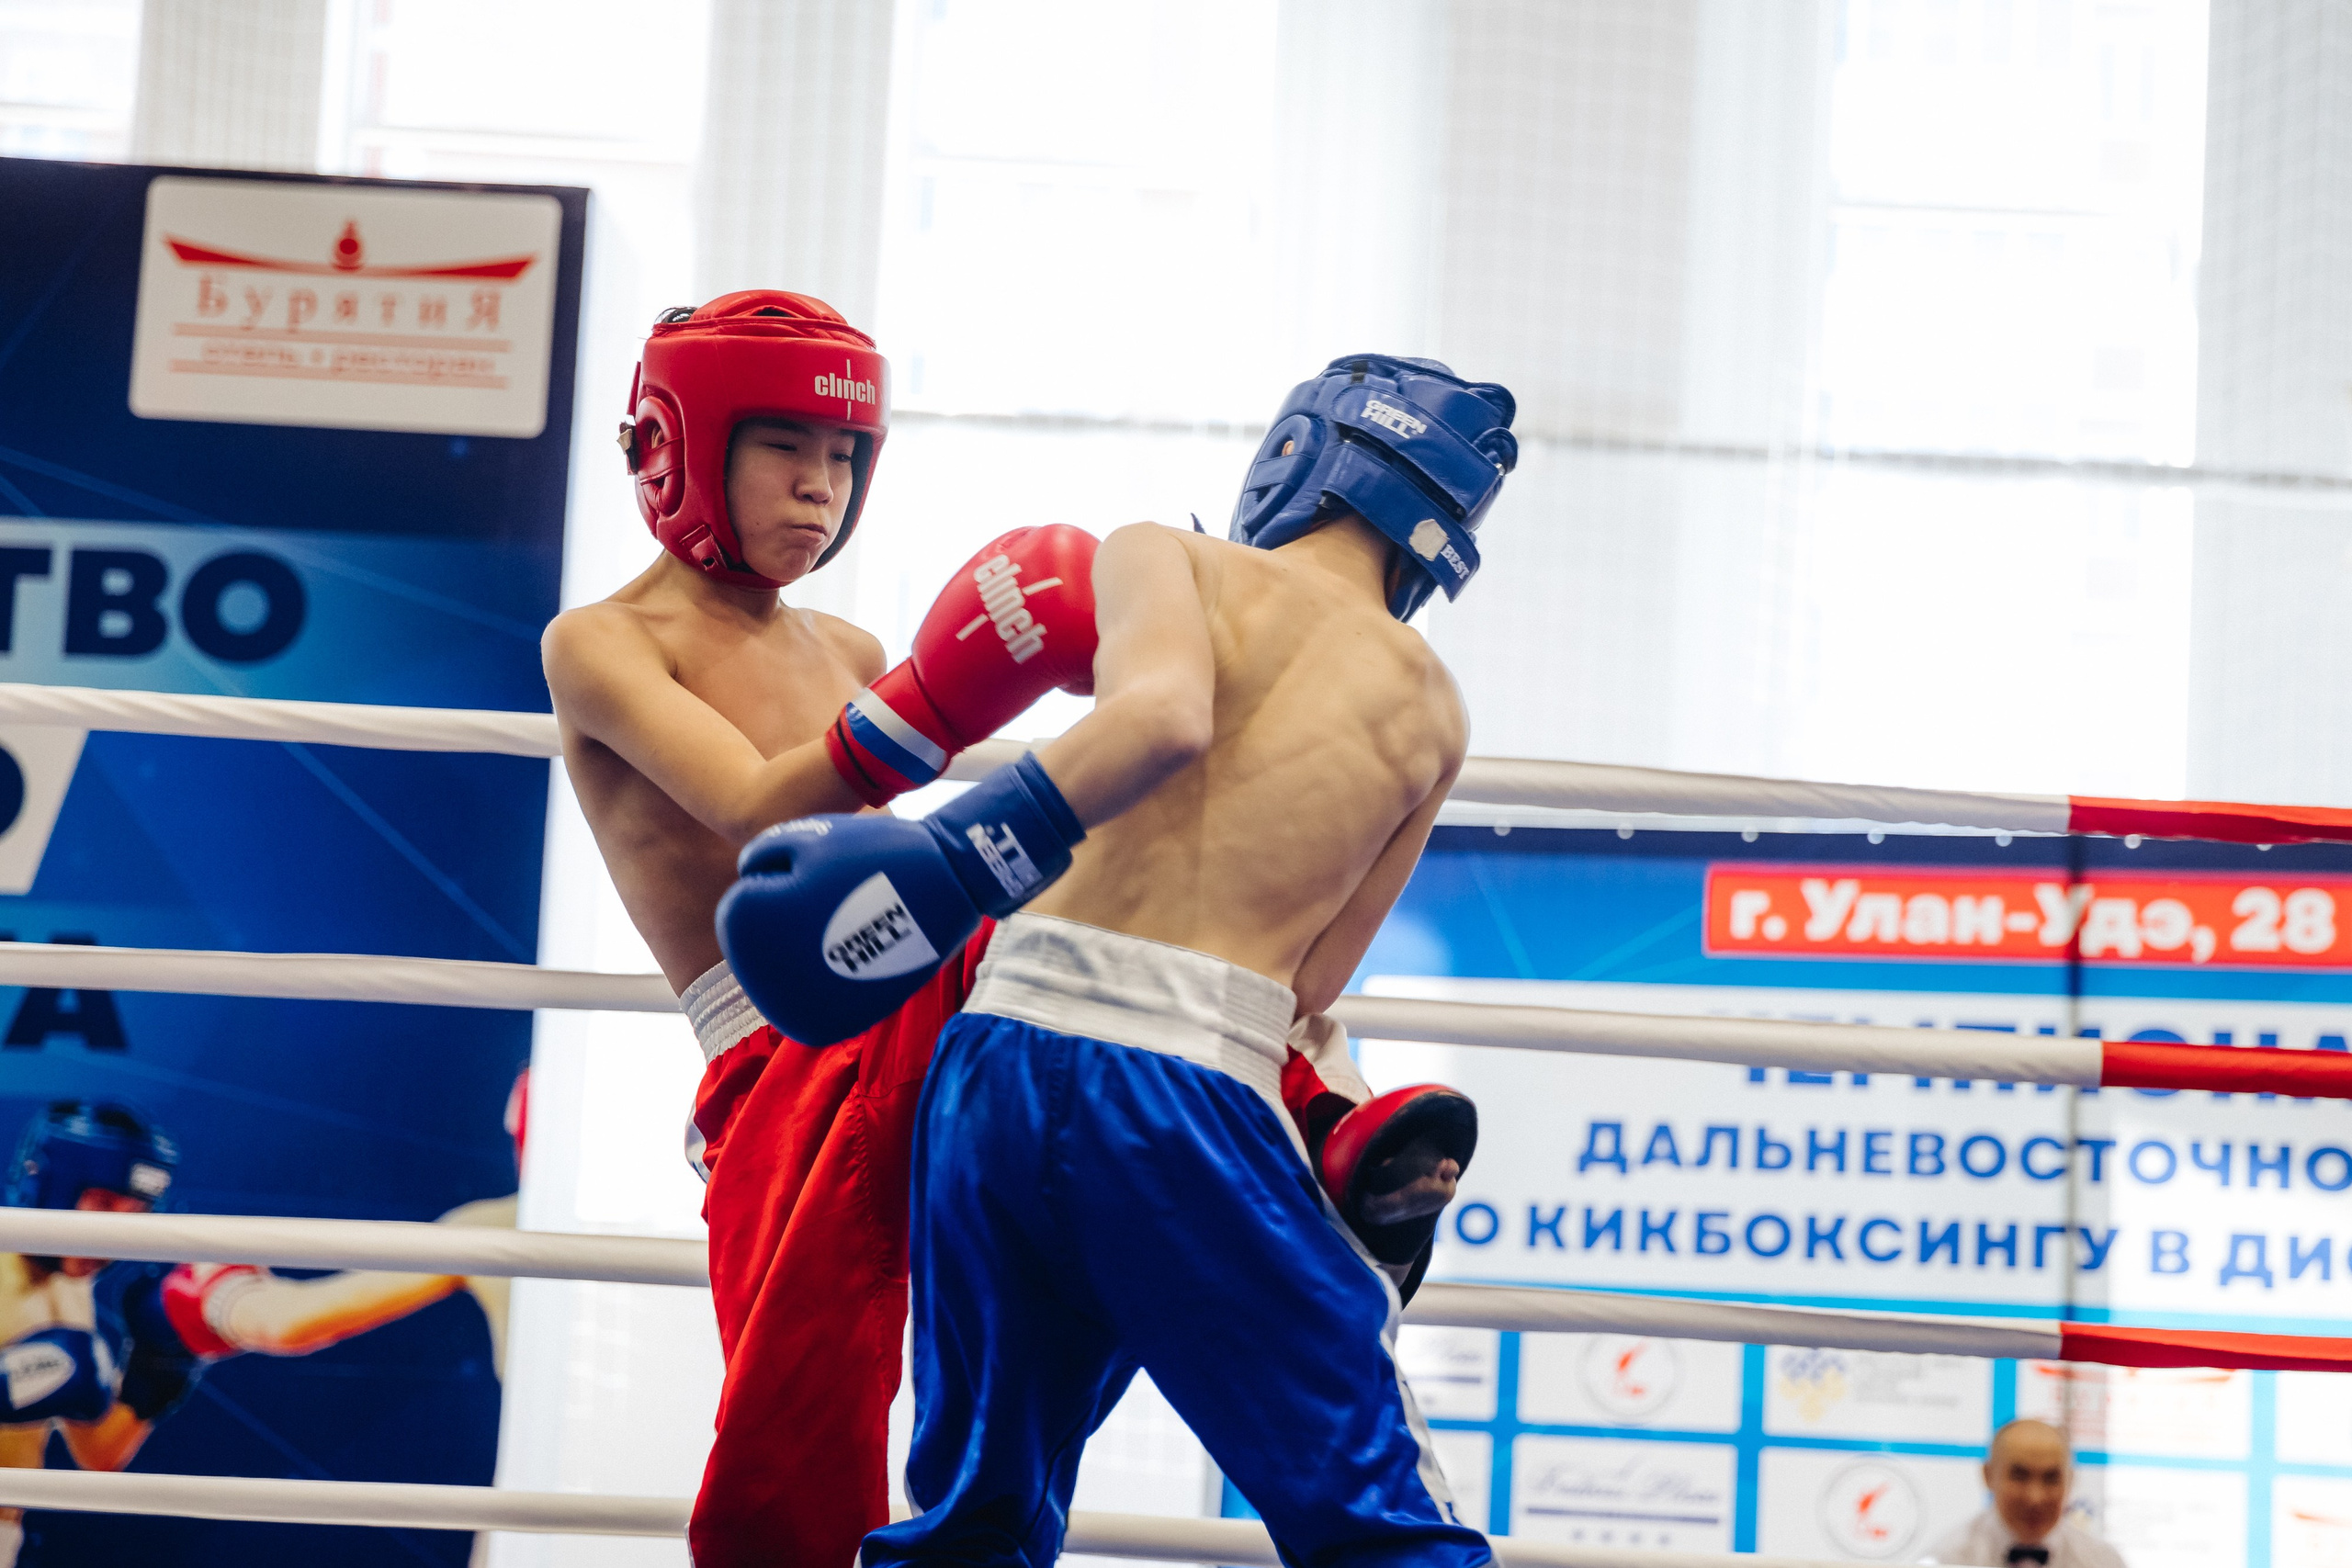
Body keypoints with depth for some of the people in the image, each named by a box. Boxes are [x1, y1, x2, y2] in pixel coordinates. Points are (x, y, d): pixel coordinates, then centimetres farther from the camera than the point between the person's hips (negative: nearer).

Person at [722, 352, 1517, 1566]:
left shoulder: (1161, 558, 10)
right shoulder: (1429, 708, 16)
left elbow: (1167, 708, -15)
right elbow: (1308, 987, 13)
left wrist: (957, 851, -21)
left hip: (1005, 1049, 1)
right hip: (1193, 1096, -1)